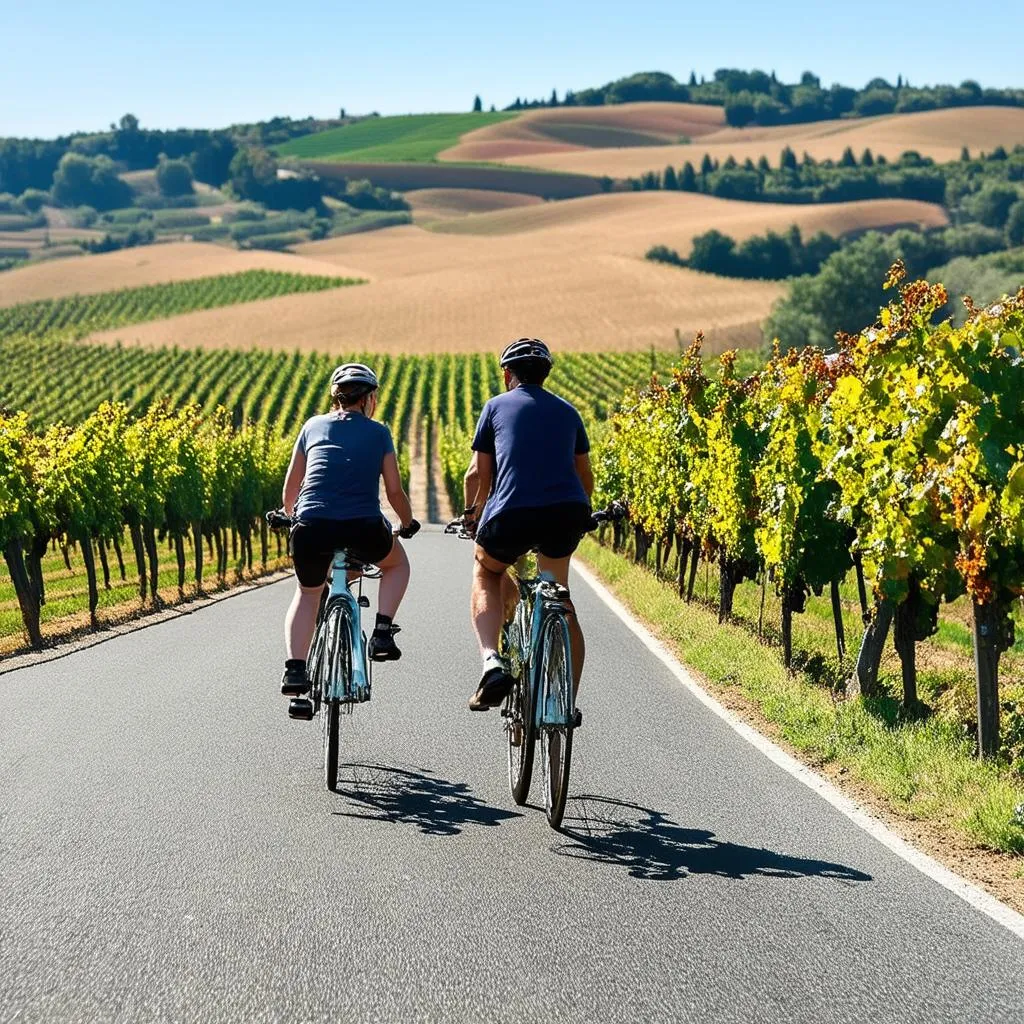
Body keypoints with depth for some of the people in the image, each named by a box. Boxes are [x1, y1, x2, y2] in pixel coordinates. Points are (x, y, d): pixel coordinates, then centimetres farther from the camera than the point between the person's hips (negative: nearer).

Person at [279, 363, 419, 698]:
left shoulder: (313, 426, 19)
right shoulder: (378, 432, 14)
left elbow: (290, 489, 23)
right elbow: (395, 491, 13)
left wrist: (294, 518, 42)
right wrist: (408, 524, 31)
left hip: (311, 528, 2)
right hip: (363, 528, -2)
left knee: (307, 594, 28)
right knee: (398, 563, 32)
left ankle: (295, 669, 10)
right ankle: (382, 633, 14)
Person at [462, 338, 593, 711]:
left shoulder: (497, 407, 14)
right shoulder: (567, 411, 22)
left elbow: (478, 473, 12)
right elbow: (585, 475, 25)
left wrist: (471, 512, 30)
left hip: (512, 513, -3)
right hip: (568, 513, 3)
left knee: (486, 574, 26)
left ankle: (491, 661, 1)